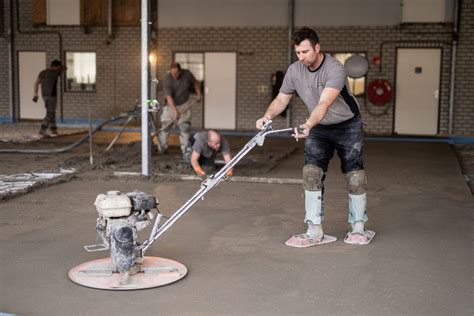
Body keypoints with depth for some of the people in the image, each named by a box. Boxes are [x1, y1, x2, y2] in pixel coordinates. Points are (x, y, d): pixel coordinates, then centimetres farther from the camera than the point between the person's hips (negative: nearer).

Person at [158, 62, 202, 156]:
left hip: (184, 105, 2)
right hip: (171, 106, -2)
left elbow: (195, 83, 10)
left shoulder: (187, 74, -12)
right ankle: (162, 148, 11)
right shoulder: (167, 79, -22)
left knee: (185, 127, 0)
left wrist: (198, 94, 8)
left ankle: (185, 150, 7)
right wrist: (175, 111, -35)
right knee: (165, 126, -2)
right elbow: (169, 97, -27)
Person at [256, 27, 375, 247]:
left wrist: (308, 125, -59)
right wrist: (268, 116, -24)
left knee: (354, 175, -2)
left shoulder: (335, 70, -29)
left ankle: (358, 229, 16)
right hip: (318, 129, 4)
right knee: (311, 172, -9)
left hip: (347, 126, -4)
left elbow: (324, 103, -42)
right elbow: (281, 99, -4)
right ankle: (314, 232, -6)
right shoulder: (294, 70, -11)